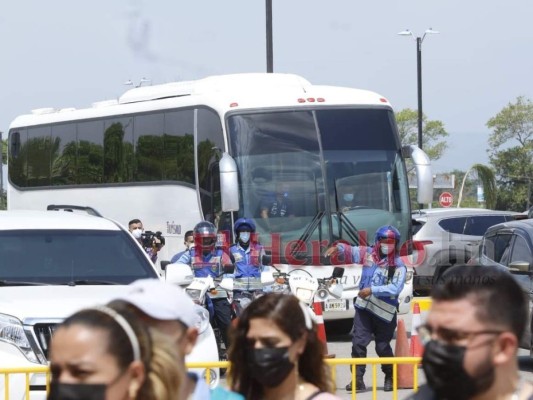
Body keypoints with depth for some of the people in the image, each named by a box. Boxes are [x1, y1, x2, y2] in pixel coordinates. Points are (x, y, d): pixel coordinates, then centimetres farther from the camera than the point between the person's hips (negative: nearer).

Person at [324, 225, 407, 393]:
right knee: (358, 342, -6)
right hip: (364, 307, 3)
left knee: (383, 347, 5)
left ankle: (390, 377, 27)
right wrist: (339, 248, -11)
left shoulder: (398, 266, -10)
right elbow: (351, 251, 11)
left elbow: (395, 288, -20)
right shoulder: (369, 254, 4)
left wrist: (372, 290, -26)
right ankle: (358, 379, -3)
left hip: (385, 312, -3)